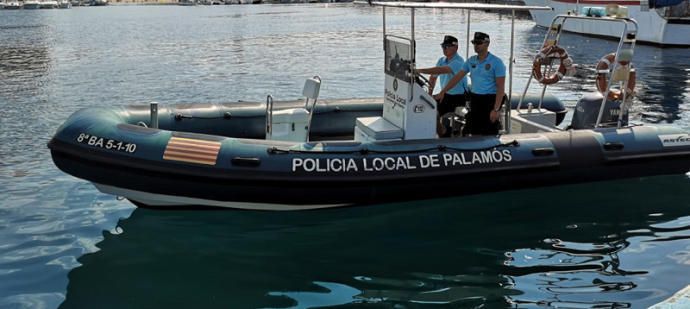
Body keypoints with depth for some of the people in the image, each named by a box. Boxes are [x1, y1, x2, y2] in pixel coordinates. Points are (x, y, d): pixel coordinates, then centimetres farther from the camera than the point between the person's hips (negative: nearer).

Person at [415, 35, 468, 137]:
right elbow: (433, 77, 16)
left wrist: (420, 70, -38)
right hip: (446, 95, 8)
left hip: (458, 97, -8)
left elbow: (441, 70, -33)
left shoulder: (458, 62, -20)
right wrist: (429, 93, 5)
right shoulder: (442, 60, 8)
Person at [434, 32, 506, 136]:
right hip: (474, 99, 6)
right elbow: (457, 77, 11)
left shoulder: (496, 62, -9)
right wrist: (442, 92, 5)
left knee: (489, 135, -4)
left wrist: (496, 109, -19)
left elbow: (501, 87, -12)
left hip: (489, 100, -6)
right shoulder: (471, 61, 8)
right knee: (474, 133, 10)